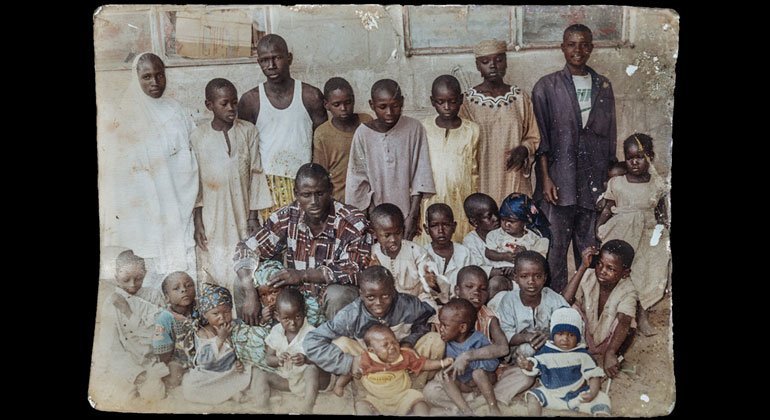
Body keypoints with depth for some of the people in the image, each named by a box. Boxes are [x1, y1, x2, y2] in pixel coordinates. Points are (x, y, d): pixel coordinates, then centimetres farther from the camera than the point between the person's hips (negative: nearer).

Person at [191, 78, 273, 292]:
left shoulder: (248, 131, 0)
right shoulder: (198, 136, -1)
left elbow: (256, 174, 1)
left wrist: (253, 216, -2)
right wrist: (197, 222, -1)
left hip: (242, 217, 0)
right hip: (212, 221, 0)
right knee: (213, 273, 3)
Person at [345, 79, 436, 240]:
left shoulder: (414, 128, -8)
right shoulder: (363, 133, -8)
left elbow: (421, 177, -6)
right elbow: (358, 181, -3)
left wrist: (412, 217, -10)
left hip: (407, 210, 0)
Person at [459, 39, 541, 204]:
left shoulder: (520, 97, 6)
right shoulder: (467, 101, 0)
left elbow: (534, 137, 13)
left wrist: (524, 149, -7)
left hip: (514, 181, 2)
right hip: (481, 183, -2)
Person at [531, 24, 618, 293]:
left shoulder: (603, 86, 12)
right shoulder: (547, 87, 2)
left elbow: (610, 135, 14)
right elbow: (541, 137, -2)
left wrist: (611, 177, 10)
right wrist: (545, 178, -9)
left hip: (594, 180, 3)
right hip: (559, 180, -3)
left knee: (591, 250, 6)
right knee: (555, 248, -1)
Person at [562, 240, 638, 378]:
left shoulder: (628, 291, -25)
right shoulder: (588, 276, -23)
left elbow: (623, 323, -42)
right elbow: (565, 300, -37)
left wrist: (610, 353, -58)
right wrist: (583, 267, -41)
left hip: (609, 336, -1)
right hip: (586, 330, 1)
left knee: (628, 327, -31)